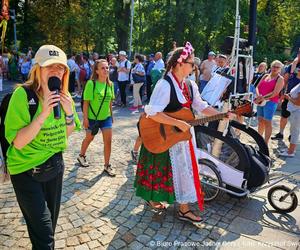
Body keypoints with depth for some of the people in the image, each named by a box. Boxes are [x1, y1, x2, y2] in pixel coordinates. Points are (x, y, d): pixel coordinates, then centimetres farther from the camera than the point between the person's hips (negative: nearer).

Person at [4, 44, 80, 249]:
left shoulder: (64, 95, -3)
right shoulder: (23, 94, -20)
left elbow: (66, 134, 4)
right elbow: (18, 142, -22)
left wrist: (69, 112, -15)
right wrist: (43, 114, -32)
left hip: (55, 165, 6)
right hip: (26, 171, -5)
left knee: (51, 221, 22)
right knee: (43, 231, -1)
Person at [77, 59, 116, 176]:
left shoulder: (110, 84, -1)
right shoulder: (91, 83, -16)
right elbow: (86, 102, -14)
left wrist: (111, 115, 12)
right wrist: (85, 118, -15)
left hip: (106, 117, 4)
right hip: (92, 117, -3)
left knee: (108, 141, 1)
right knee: (89, 138, 17)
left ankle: (107, 165, 16)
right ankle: (81, 156, 45)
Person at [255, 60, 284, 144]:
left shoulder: (280, 79, -2)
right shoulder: (265, 76, 15)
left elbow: (275, 92, -13)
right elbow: (258, 87, 10)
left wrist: (263, 98, -18)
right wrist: (258, 96, -9)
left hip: (271, 102, -6)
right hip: (260, 102, 6)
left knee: (267, 122, -5)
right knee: (260, 121, 13)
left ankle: (265, 143, -1)